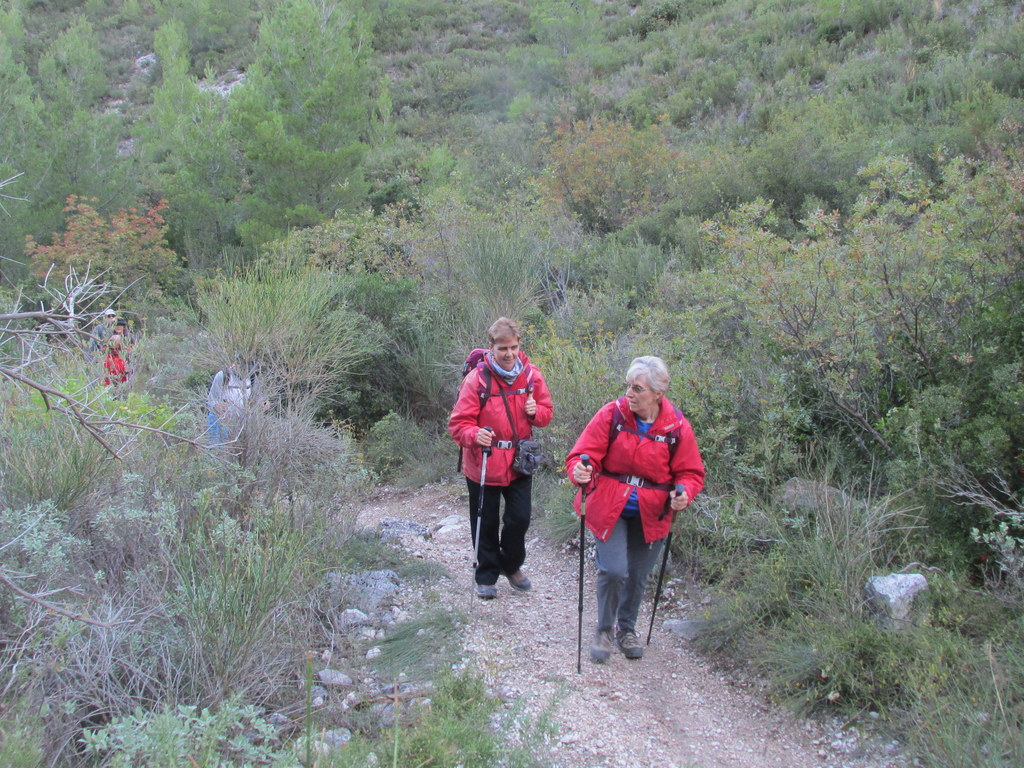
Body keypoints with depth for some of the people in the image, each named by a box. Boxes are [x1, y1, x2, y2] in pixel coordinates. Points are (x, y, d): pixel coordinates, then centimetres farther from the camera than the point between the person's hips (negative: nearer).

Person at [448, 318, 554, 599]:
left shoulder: (531, 375, -3)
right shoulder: (477, 379, -16)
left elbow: (547, 412, 8)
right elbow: (458, 422, -15)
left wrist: (536, 412, -15)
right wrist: (474, 435, -36)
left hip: (520, 463, 3)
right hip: (484, 466, -3)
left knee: (519, 519, 9)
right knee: (486, 524, 11)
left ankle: (512, 566, 37)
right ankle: (487, 576, 31)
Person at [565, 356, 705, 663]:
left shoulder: (677, 427, -10)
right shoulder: (611, 415, -14)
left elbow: (691, 473, 0)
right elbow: (583, 454, -12)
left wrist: (683, 493, -21)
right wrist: (580, 471, -34)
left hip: (650, 515, 2)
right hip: (609, 509, -2)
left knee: (638, 575, 13)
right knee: (613, 570, -13)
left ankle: (626, 629, 40)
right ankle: (604, 630, 14)